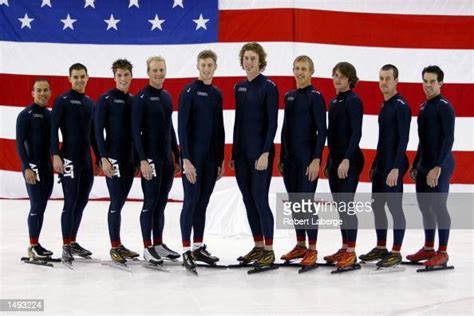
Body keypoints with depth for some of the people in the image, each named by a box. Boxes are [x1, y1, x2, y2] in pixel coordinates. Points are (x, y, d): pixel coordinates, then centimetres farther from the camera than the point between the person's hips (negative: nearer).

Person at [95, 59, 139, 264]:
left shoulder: (133, 101, 12)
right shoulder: (106, 100, -5)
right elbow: (98, 131, -8)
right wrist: (104, 159, -15)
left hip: (130, 159, 6)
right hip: (113, 158, -6)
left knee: (120, 201, 10)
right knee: (116, 201, -7)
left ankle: (118, 245, 16)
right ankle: (115, 247, 0)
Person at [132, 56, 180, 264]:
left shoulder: (166, 97, 14)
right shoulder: (141, 98, -8)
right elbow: (136, 131, -12)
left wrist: (177, 155, 18)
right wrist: (143, 160, -18)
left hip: (167, 158, 7)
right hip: (151, 158, -7)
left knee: (161, 203, 11)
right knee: (150, 202, -4)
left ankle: (158, 245, 18)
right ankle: (148, 248, 2)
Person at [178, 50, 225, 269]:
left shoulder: (217, 94, 13)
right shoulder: (189, 91, -6)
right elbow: (182, 127, -11)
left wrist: (221, 160, 14)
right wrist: (186, 159, -18)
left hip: (211, 157, 6)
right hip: (193, 156, -6)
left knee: (203, 202, 9)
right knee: (191, 200, -5)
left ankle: (199, 247, 17)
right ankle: (187, 249, 0)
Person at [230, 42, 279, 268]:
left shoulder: (268, 87, -6)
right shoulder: (239, 87, 13)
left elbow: (273, 122, -11)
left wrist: (265, 153, -17)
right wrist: (233, 154, 14)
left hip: (260, 152, -7)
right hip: (241, 152, 7)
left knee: (260, 199, -8)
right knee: (248, 200, 9)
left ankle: (269, 250, 0)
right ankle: (258, 247, 18)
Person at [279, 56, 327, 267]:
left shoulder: (315, 97, -7)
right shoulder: (289, 96, 13)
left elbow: (322, 131, -11)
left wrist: (316, 160, -17)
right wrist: (282, 158, 15)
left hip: (307, 159, -7)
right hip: (290, 159, 7)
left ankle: (312, 250, -1)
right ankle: (300, 245, 20)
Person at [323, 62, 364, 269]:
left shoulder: (353, 101, -9)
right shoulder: (333, 102, 15)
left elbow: (356, 133, -15)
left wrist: (347, 159, -23)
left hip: (349, 160, -8)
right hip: (335, 159, 8)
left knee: (346, 204, -8)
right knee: (339, 206, 11)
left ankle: (351, 252, -4)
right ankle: (344, 248, 18)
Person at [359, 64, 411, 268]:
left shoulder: (401, 106, -11)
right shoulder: (384, 106, 15)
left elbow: (403, 139, -17)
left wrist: (396, 168, -22)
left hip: (393, 166, -9)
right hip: (380, 165, 9)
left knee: (394, 206, -4)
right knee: (377, 205, 11)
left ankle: (396, 253, 3)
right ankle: (381, 248, 22)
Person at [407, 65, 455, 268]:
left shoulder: (444, 107, -10)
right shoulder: (424, 106, 15)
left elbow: (448, 139, -16)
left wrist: (438, 167, -22)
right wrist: (416, 165, 20)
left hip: (440, 166, -8)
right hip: (424, 165, 8)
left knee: (438, 206, -7)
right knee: (425, 206, 12)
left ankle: (442, 253, 0)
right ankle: (428, 248, 22)